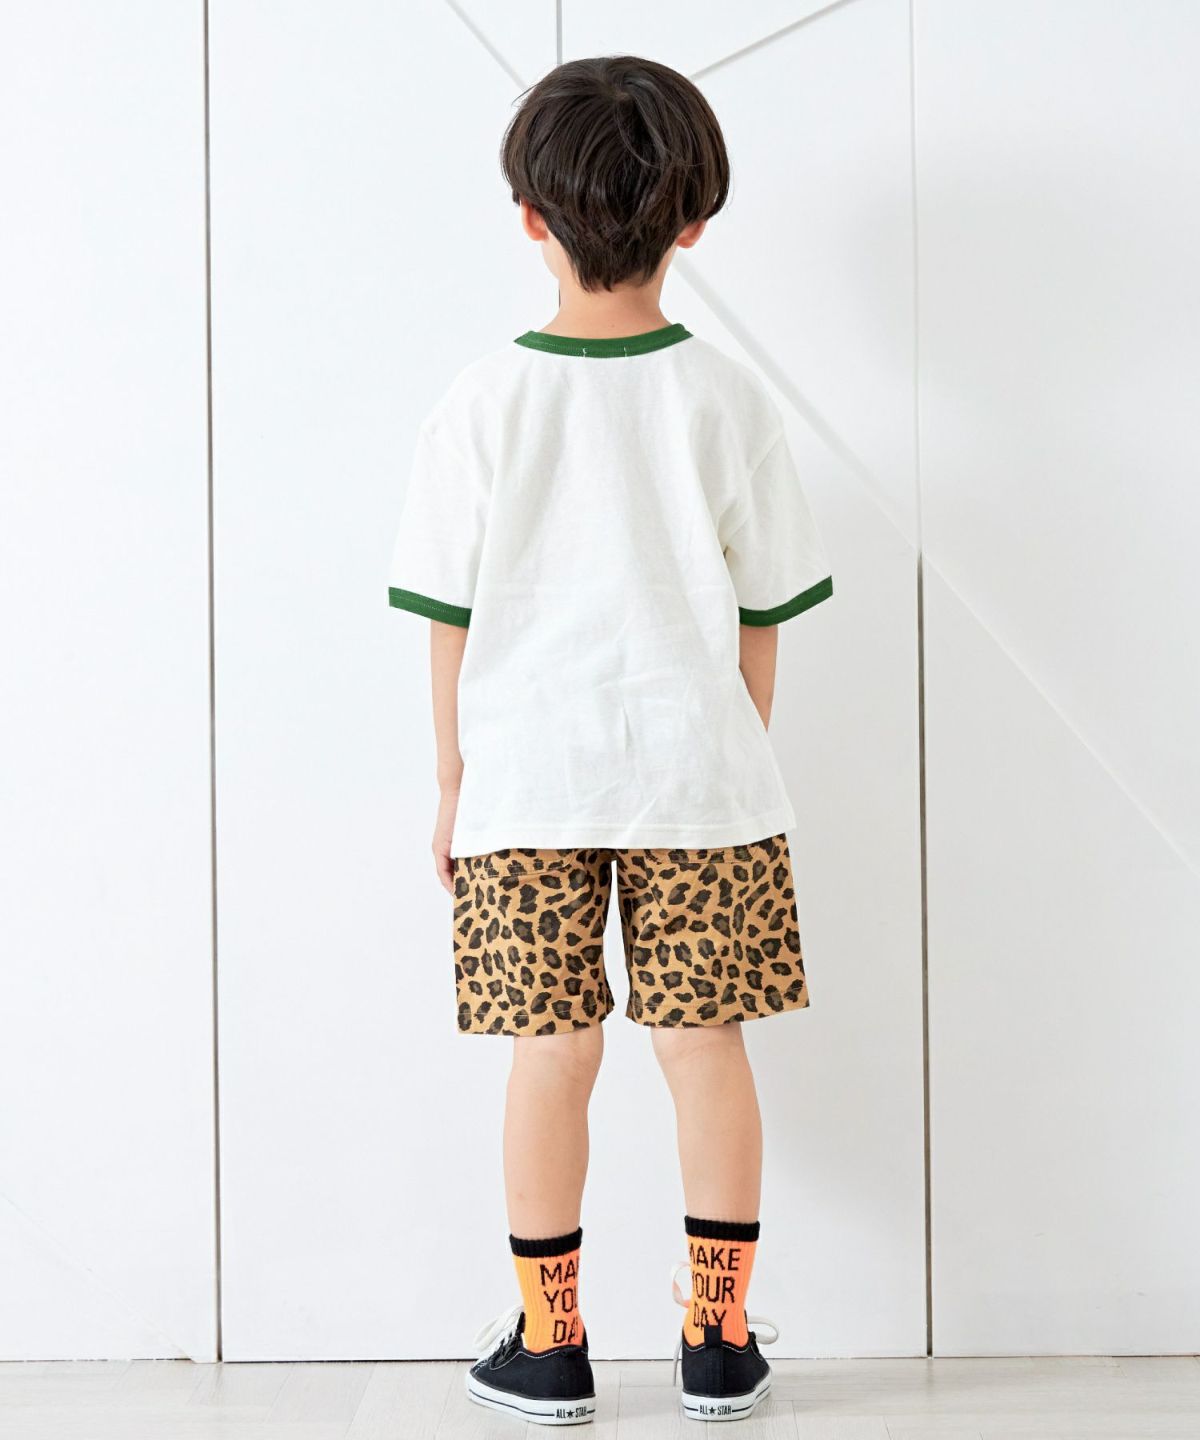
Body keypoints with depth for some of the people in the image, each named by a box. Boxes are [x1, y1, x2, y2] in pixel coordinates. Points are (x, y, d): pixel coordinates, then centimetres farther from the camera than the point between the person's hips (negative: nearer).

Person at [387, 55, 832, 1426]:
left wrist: (453, 787, 8)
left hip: (526, 782, 0)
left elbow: (451, 621, -2)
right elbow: (760, 621, 1)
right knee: (706, 1045, 9)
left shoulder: (481, 406, -6)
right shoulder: (727, 402, -4)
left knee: (551, 1054, 7)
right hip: (696, 772, 1)